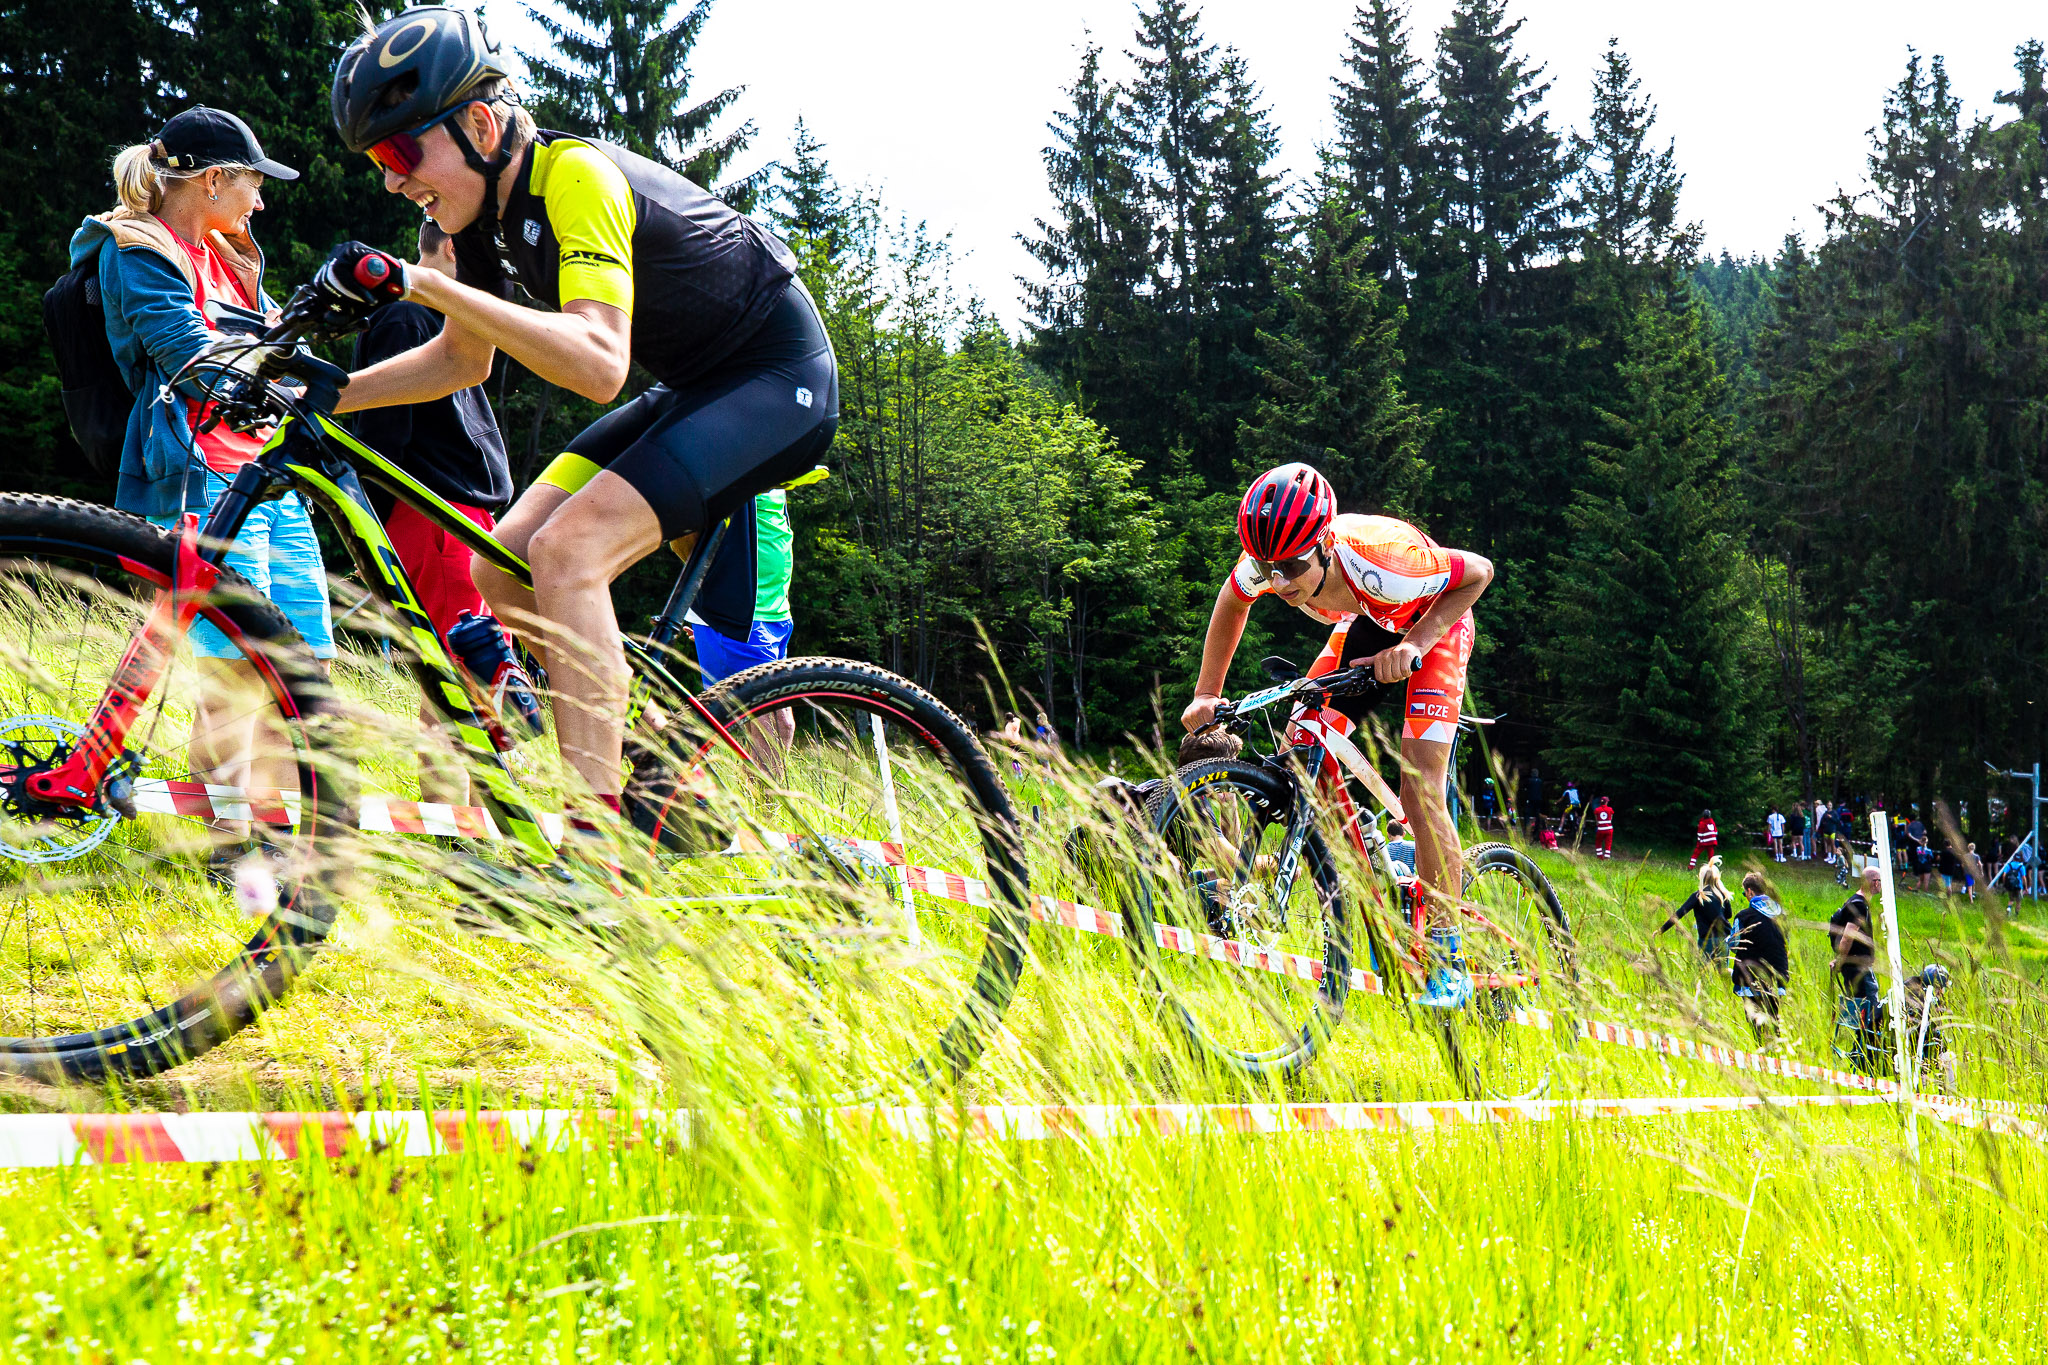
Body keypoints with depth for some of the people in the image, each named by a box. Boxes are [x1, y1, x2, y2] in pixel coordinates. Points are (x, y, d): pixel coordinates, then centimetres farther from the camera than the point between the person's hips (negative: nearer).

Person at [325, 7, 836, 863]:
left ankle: (591, 841, -27)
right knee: (504, 571, 0)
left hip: (779, 382, -9)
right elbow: (464, 361, 16)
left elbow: (599, 364, -38)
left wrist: (419, 285, -41)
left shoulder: (575, 178, -25)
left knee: (568, 549, -27)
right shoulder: (490, 206, 2)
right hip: (691, 390, 10)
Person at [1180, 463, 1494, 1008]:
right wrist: (1206, 694, -3)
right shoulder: (1267, 566, -28)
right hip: (1365, 625, 6)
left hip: (1432, 627, -6)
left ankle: (1448, 964, -11)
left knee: (1419, 790, -19)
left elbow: (1479, 573, -24)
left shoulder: (1382, 559, -42)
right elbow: (1232, 603, -2)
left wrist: (1414, 644, -35)